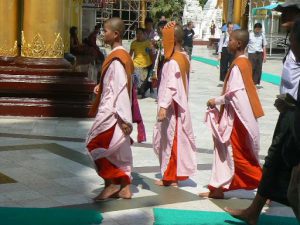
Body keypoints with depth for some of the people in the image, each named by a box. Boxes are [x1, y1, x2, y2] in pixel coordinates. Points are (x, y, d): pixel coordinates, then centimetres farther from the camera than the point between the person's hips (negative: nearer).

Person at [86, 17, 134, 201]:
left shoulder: (116, 58, -19)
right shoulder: (123, 55, 10)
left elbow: (121, 88, -23)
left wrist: (123, 117, -24)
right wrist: (102, 87, 6)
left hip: (112, 111, -10)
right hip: (115, 109, 10)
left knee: (94, 144, -1)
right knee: (120, 149, 13)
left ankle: (111, 183, 4)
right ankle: (124, 188, 18)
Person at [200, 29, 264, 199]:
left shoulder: (238, 65, -20)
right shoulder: (245, 62, 9)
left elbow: (233, 94, -23)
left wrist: (216, 101, -9)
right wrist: (219, 101, 12)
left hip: (237, 117, -10)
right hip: (236, 115, 10)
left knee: (239, 155, -1)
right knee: (224, 150, 14)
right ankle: (218, 188, 22)